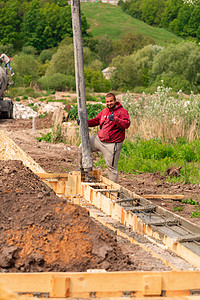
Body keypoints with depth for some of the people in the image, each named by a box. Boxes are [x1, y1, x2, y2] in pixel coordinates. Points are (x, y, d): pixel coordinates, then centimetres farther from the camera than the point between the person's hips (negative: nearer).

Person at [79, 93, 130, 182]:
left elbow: (126, 124, -25)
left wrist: (115, 119, -40)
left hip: (111, 144, -7)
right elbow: (96, 120, 18)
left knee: (111, 167, -1)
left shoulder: (122, 112, -11)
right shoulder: (104, 111, 11)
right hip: (99, 139, 7)